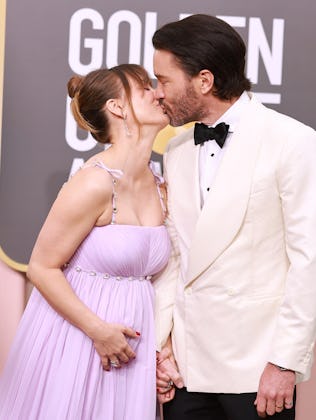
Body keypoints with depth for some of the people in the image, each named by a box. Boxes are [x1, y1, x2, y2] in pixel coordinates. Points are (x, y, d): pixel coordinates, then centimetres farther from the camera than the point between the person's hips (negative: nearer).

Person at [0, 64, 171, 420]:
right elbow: (42, 267, -14)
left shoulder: (160, 189, 4)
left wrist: (162, 346, 3)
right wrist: (97, 329, -18)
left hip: (129, 341, 6)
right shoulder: (94, 183, -17)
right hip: (77, 333, -6)